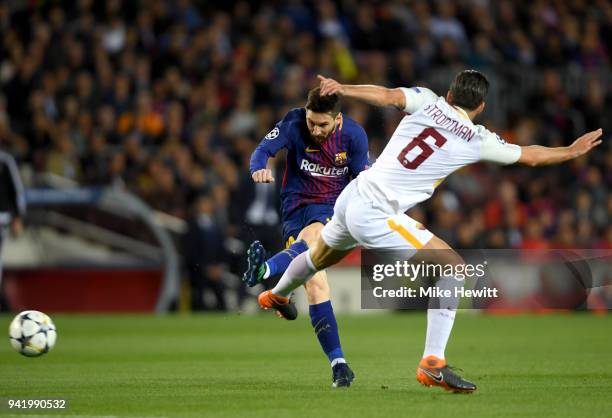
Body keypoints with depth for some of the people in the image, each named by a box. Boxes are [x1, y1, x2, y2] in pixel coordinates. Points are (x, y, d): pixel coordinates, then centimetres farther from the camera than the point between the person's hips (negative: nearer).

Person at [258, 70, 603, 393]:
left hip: (351, 198, 7)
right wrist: (573, 150, 23)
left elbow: (389, 96, -16)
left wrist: (342, 89, -21)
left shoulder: (428, 102, 4)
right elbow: (530, 156, 8)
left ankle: (276, 296, 63)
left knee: (319, 258, 35)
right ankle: (432, 364, -13)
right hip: (376, 217, -7)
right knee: (455, 268, -6)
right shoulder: (478, 140, -3)